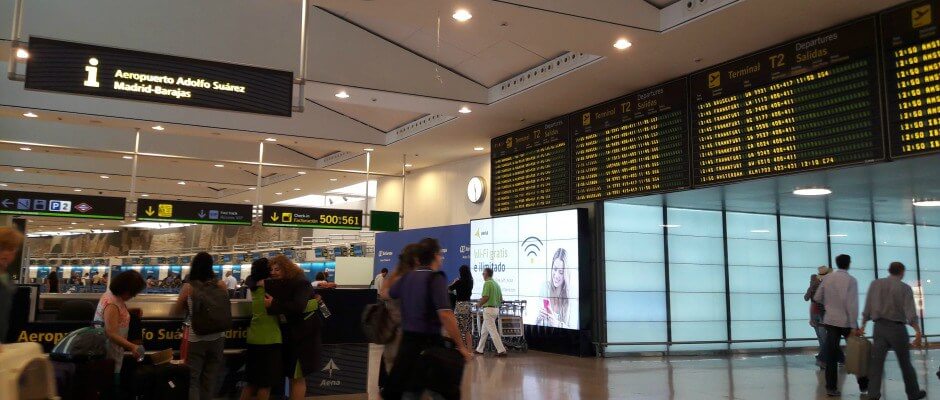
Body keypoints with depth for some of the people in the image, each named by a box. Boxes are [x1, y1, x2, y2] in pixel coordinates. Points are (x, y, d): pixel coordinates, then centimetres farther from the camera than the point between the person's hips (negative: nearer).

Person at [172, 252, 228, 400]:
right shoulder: (220, 285, -5)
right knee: (210, 378, 15)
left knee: (193, 378, 6)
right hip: (217, 337, 2)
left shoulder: (188, 287, -9)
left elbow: (176, 310, 4)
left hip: (195, 338, -2)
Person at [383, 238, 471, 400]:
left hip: (407, 340, 7)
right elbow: (445, 314, -25)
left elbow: (386, 294, 28)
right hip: (430, 341, -7)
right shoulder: (436, 278, -13)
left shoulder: (407, 277, 8)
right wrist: (460, 346, -19)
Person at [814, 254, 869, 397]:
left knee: (831, 355, 4)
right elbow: (852, 304, -15)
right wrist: (854, 326, -14)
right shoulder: (851, 280, -10)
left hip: (831, 321, 3)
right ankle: (864, 385, 21)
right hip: (846, 322, -3)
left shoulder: (827, 278, 2)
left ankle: (831, 387, 4)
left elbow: (817, 297, 8)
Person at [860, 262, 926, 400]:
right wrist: (918, 331, -21)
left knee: (876, 362, 2)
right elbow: (910, 312, -15)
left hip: (879, 327, 2)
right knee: (905, 363, 13)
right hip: (897, 328, -2)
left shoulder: (875, 284, 4)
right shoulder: (905, 288, -4)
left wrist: (863, 326, 10)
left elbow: (867, 308, 4)